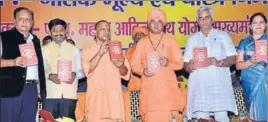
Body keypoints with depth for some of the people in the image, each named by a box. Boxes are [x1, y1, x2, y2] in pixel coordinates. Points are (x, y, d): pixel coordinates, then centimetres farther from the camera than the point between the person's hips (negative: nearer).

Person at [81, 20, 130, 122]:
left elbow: (126, 73, 11)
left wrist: (121, 66, -11)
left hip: (114, 95, 2)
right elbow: (87, 71, -11)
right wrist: (100, 53, -20)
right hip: (96, 96, -2)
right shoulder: (87, 50, 7)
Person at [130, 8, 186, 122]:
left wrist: (168, 63, -12)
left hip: (168, 88, 0)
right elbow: (134, 65, 10)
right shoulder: (142, 42, 11)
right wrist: (143, 71, -10)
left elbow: (180, 63, 8)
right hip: (149, 89, 0)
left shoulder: (171, 41, 10)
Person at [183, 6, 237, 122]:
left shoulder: (223, 36, 9)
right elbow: (185, 63, 13)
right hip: (199, 84, 2)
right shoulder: (192, 39, 15)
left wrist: (219, 63, -16)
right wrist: (189, 67, -11)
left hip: (219, 83, -2)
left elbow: (233, 58, 3)